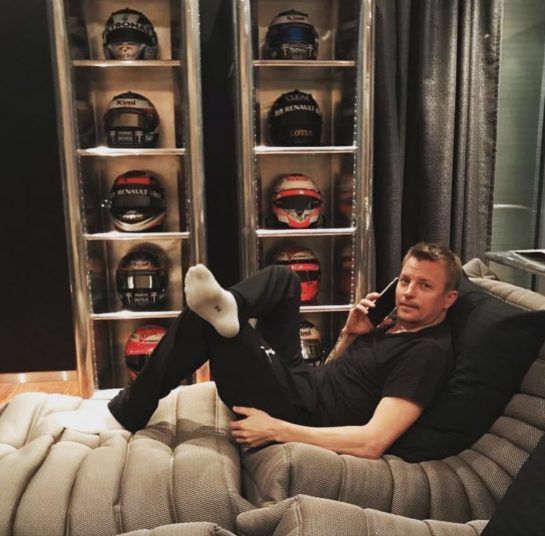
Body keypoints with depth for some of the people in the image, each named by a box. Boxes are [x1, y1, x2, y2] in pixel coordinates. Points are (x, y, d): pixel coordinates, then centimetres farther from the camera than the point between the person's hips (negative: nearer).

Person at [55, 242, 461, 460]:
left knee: (205, 319, -17)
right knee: (282, 279, 5)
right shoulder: (395, 323, 14)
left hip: (299, 416, -9)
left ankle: (126, 415, -4)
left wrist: (276, 430, -22)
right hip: (302, 385, 9)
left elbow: (372, 442, -25)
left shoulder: (427, 352, -14)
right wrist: (350, 334, 1)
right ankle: (223, 308, -26)